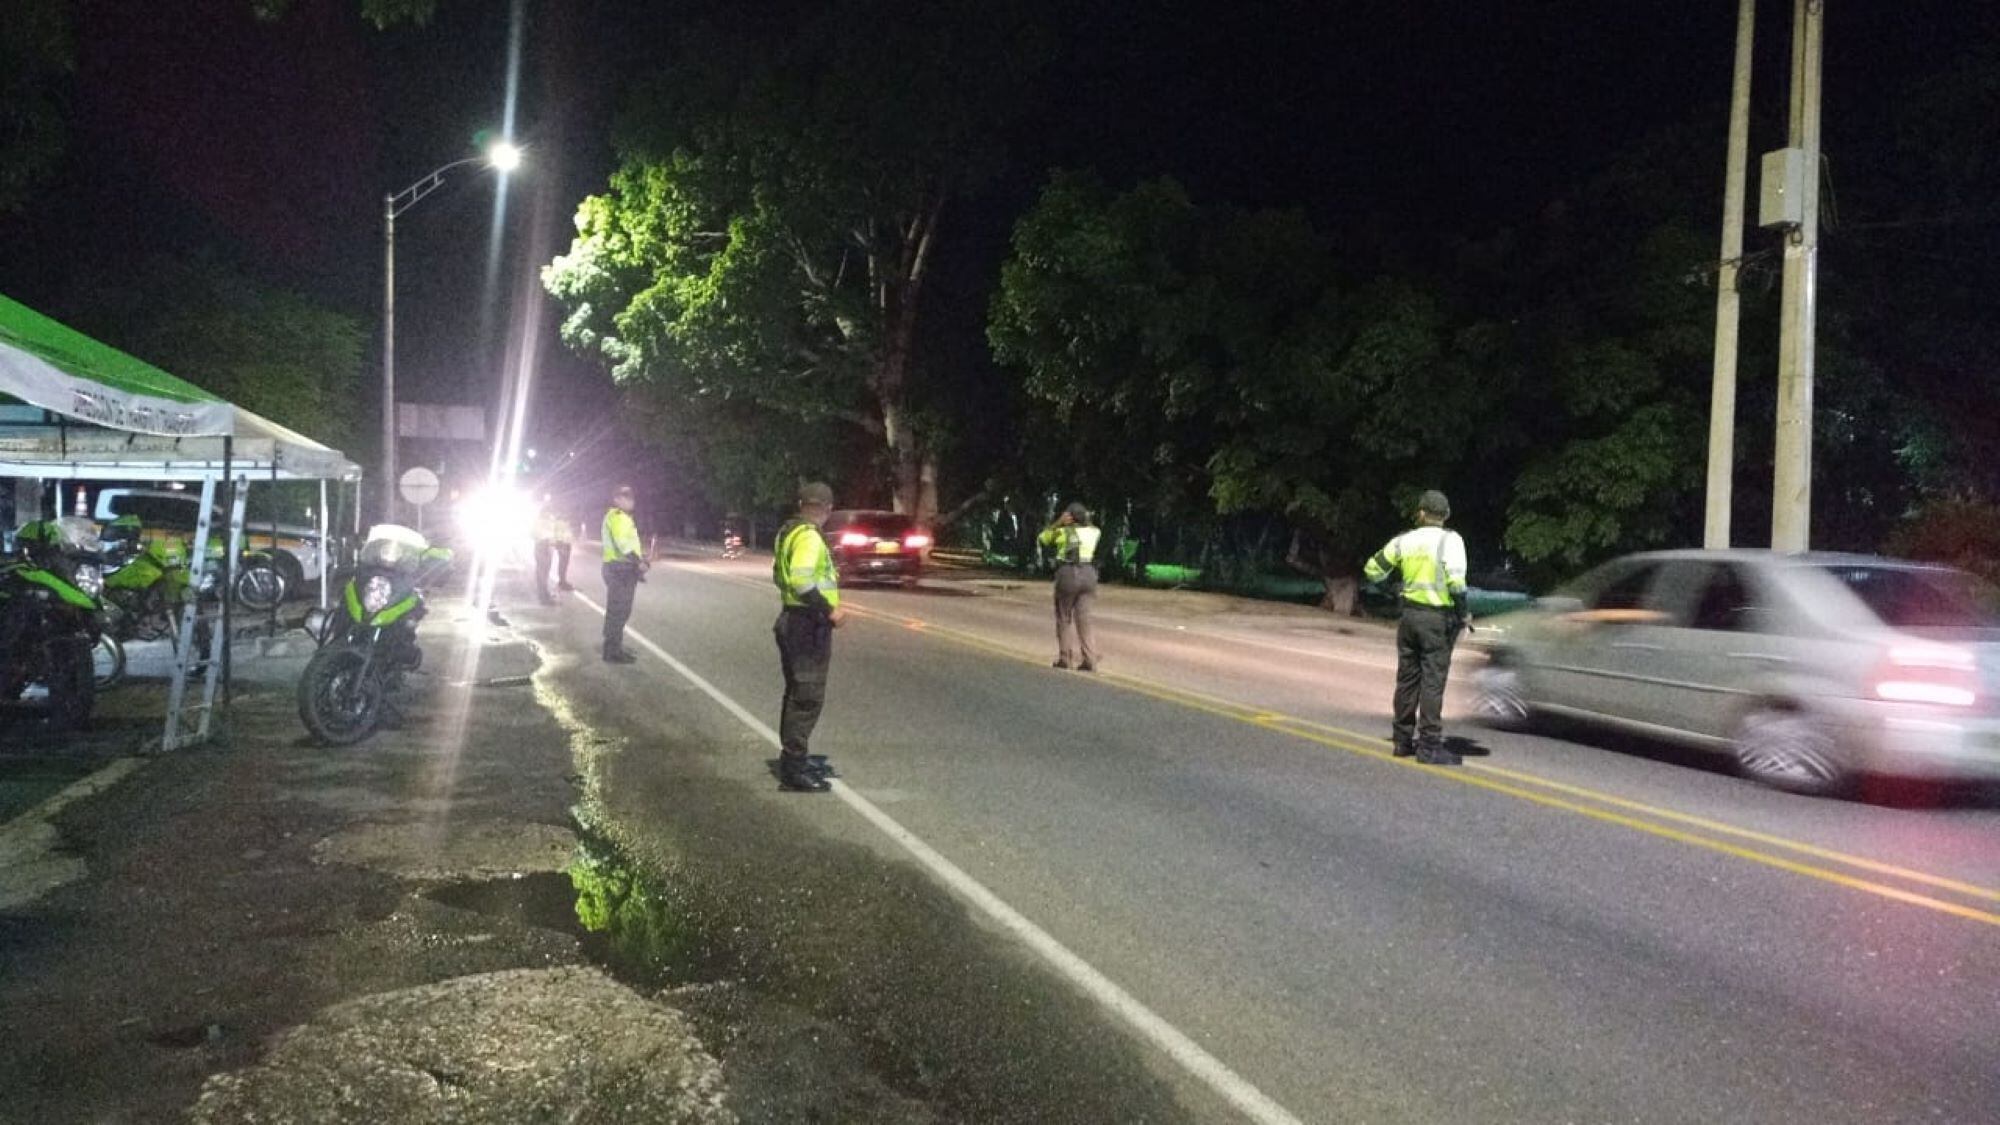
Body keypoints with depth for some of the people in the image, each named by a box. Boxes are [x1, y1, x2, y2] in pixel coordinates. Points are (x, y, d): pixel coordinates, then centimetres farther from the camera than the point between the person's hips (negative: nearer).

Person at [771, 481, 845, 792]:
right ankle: (794, 767, -2)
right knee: (807, 697, -5)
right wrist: (830, 610, -24)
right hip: (809, 624, -10)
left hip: (794, 619, 10)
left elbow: (781, 575, 22)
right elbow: (801, 581, -30)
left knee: (797, 693, 18)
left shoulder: (790, 533, 12)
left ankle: (792, 758, 27)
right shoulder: (809, 537, -19)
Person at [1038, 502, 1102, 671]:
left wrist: (1058, 522, 6)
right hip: (1089, 575, 3)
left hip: (1068, 575, -3)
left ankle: (1065, 659, 10)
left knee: (1064, 618, 9)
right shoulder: (1094, 532, 9)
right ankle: (1090, 660, -6)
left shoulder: (1063, 532, 0)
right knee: (1084, 619, 3)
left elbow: (1043, 538, 14)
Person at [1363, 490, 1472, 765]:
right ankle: (1429, 747, -2)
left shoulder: (1404, 540, 4)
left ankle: (1403, 740, 19)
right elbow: (1455, 579, -20)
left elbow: (1372, 570, 11)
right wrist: (1465, 612, -10)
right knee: (1433, 682, -2)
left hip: (1410, 615, 5)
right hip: (1439, 618, -5)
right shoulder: (1449, 540, -9)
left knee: (1407, 678, 12)